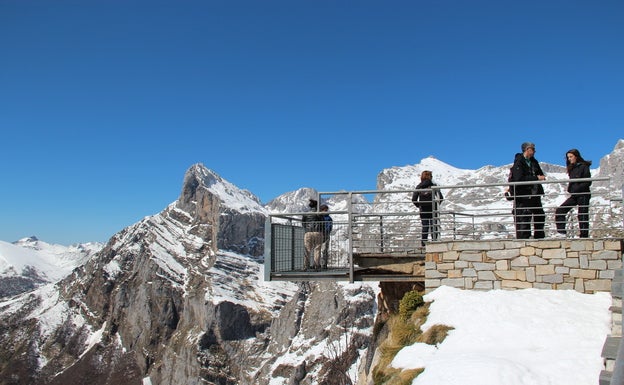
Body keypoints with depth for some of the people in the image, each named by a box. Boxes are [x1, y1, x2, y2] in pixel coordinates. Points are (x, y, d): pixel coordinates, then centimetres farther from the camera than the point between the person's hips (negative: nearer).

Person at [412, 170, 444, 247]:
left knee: (424, 227, 9)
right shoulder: (433, 186, -4)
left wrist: (419, 206, 9)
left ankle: (423, 244, 5)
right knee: (433, 227, 6)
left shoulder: (418, 187, 1)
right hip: (433, 210, -2)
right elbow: (441, 198, -11)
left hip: (423, 211, 2)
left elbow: (414, 200, -4)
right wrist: (437, 204, 5)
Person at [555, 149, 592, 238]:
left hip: (583, 195, -8)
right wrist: (570, 188, 4)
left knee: (582, 216, -3)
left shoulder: (583, 166, -8)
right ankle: (561, 231, -4)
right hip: (574, 195, 8)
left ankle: (584, 236, 3)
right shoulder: (572, 168, 15)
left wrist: (576, 189, -19)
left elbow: (588, 182, -13)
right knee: (560, 210, -3)